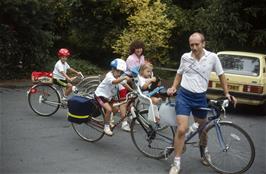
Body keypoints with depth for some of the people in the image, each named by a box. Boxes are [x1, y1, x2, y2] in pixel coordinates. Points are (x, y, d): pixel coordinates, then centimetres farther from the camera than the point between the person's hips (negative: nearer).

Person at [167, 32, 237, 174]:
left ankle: (204, 151, 49)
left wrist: (227, 94, 5)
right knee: (181, 129, -13)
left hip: (200, 98, 1)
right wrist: (173, 87, -1)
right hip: (184, 96, -1)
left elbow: (221, 75, 6)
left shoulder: (212, 57, -6)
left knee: (202, 129, 19)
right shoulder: (185, 57, -4)